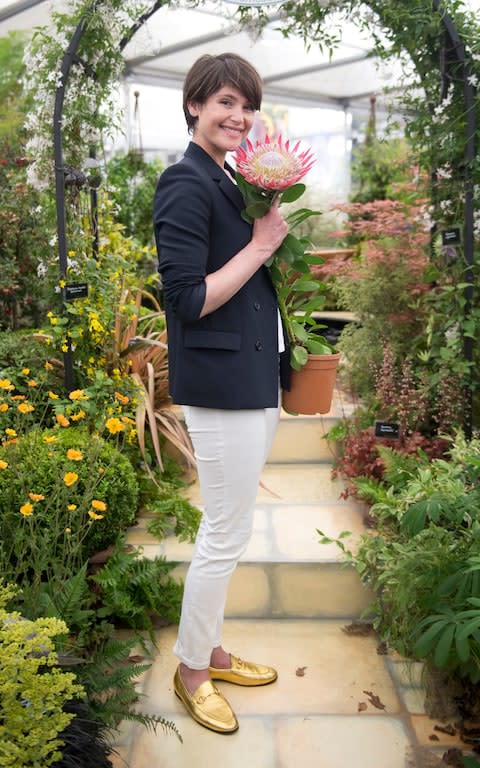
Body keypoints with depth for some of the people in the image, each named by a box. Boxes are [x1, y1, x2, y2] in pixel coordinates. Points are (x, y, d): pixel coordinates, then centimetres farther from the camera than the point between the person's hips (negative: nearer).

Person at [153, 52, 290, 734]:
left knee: (227, 530, 18)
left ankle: (211, 652, 35)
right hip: (221, 381, -9)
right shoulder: (186, 185, -13)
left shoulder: (230, 183, 14)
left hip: (256, 379, 9)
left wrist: (275, 236, 3)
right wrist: (260, 245, -14)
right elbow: (189, 299, -18)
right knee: (226, 536, 2)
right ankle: (191, 671, 23)